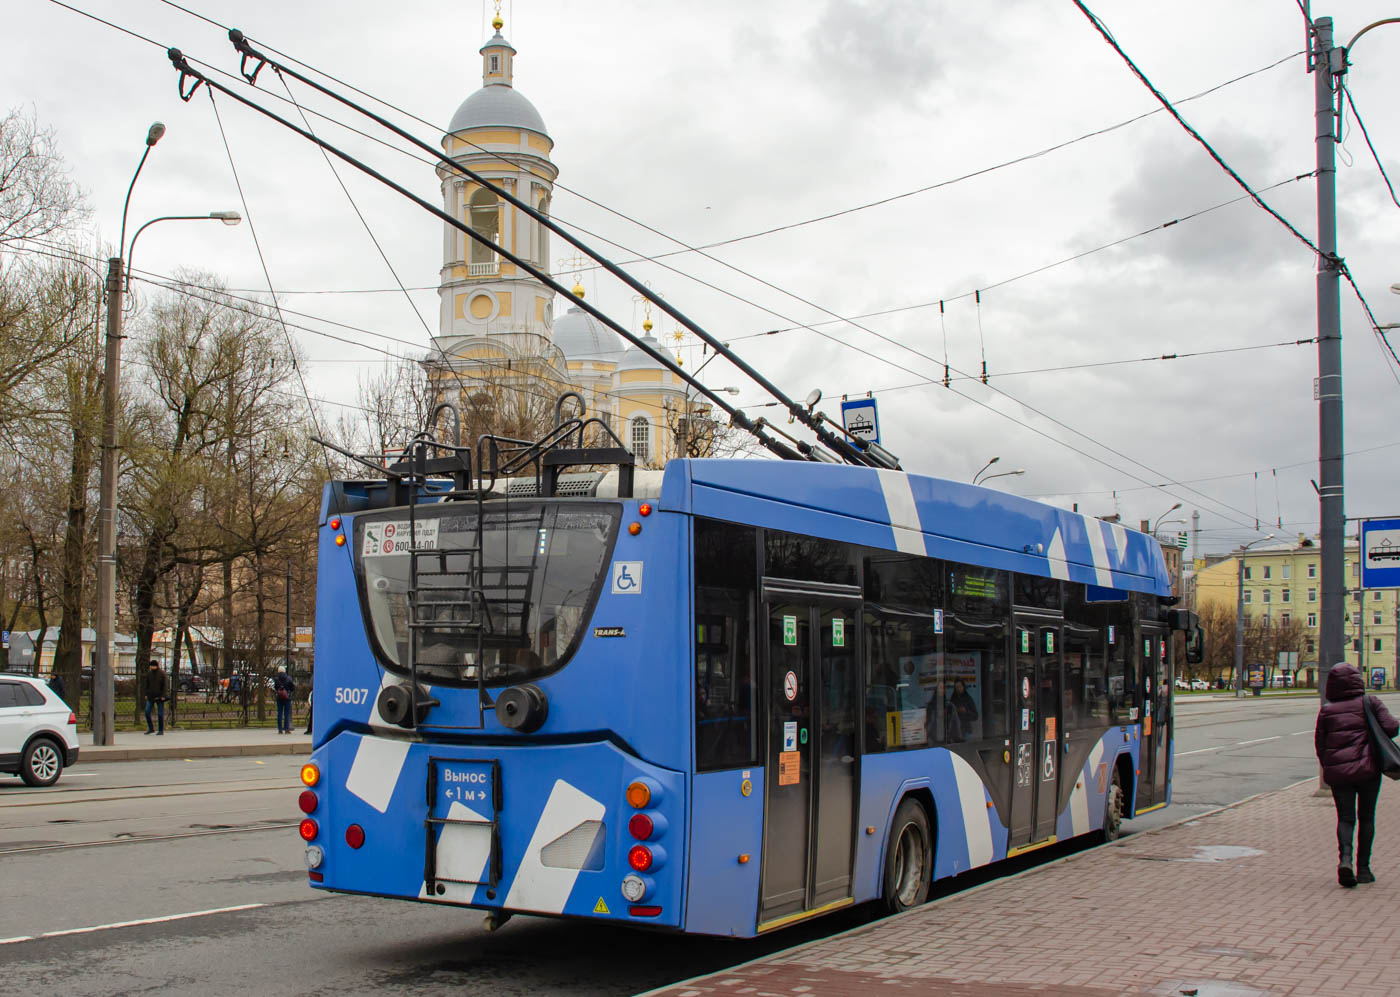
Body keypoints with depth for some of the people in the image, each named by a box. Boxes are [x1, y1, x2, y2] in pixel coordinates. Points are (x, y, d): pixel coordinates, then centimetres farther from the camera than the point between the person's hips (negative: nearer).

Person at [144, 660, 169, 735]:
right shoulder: (149, 674, 6)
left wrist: (163, 696, -15)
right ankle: (151, 729, 7)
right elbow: (147, 685, 13)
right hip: (151, 696, 4)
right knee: (147, 712, -5)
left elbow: (165, 685, -8)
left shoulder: (162, 674, -7)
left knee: (160, 714, -1)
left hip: (159, 697, -4)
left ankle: (161, 730, 7)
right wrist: (146, 694, 8)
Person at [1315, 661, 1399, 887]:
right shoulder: (1369, 703, -2)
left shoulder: (1326, 710, 4)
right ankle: (1363, 868, 12)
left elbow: (1320, 744, 8)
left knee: (1345, 818, 6)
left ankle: (1345, 858, -20)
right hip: (1367, 769, -1)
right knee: (1366, 817, 12)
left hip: (1337, 773, 1)